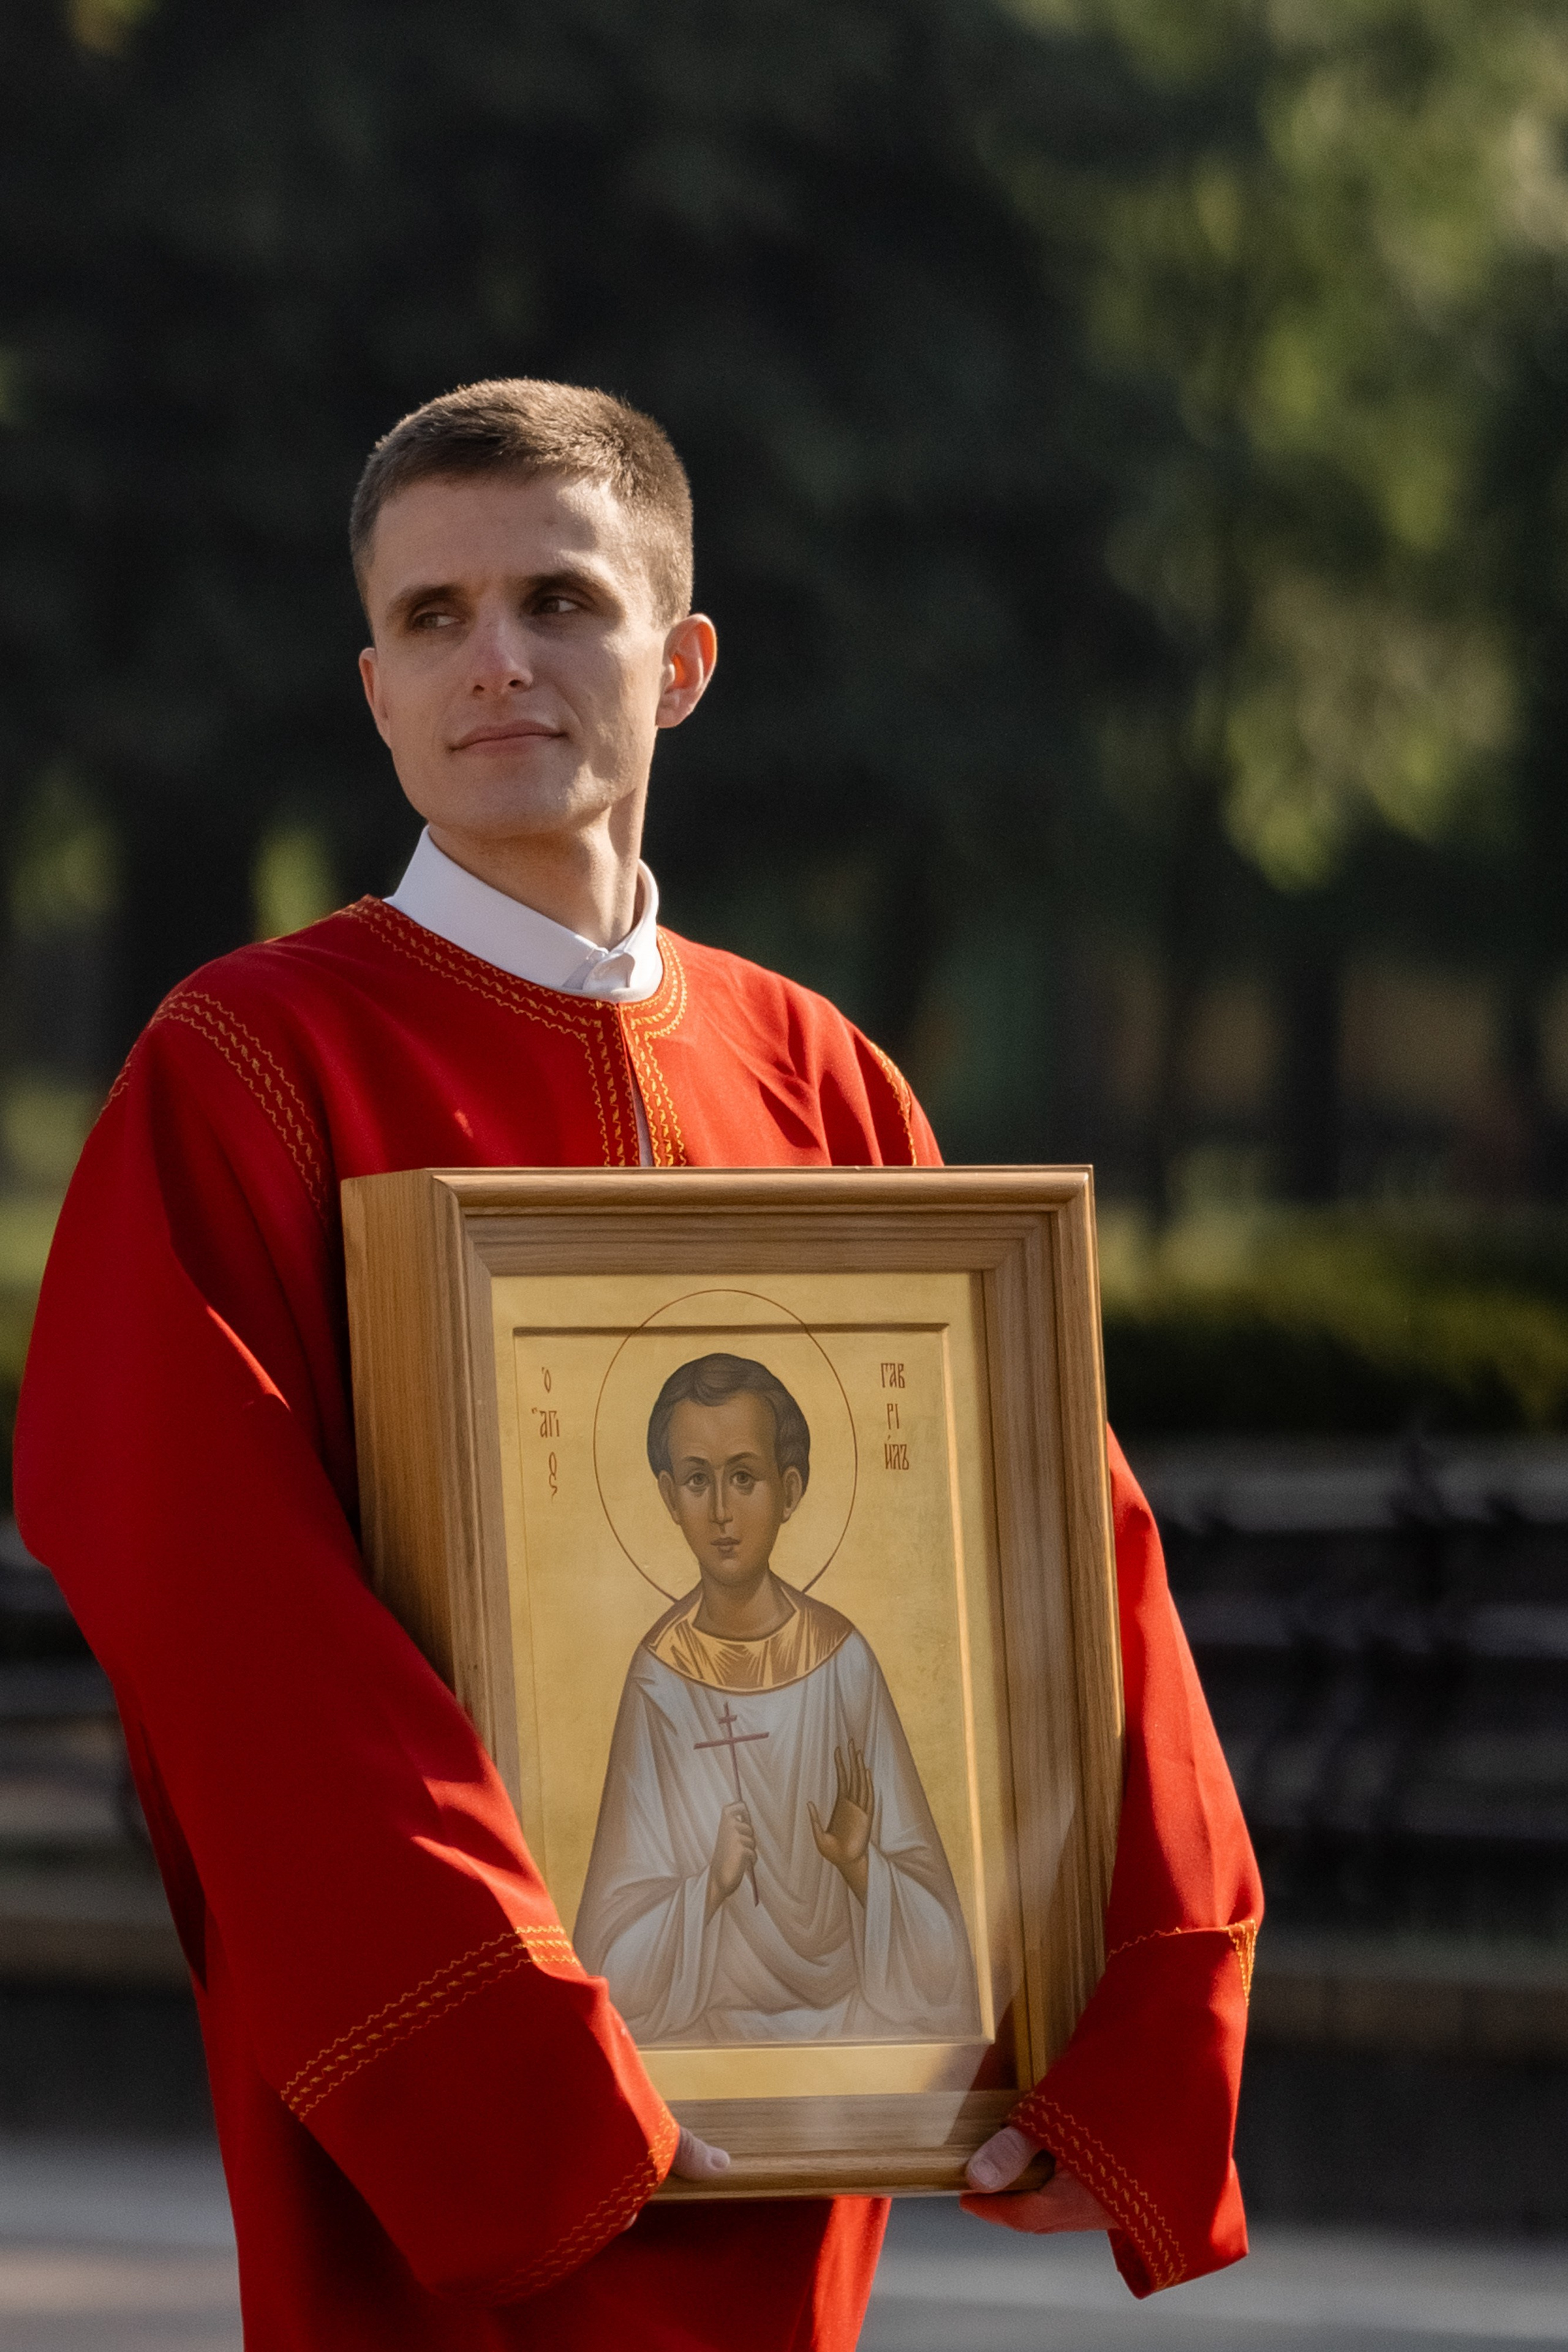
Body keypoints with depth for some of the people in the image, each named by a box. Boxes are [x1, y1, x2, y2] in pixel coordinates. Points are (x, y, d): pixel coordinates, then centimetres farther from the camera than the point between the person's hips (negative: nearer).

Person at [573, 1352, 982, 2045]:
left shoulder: (840, 1661, -3)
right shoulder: (659, 1675, -2)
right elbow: (619, 1956, -1)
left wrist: (859, 1865, -16)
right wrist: (710, 1885, -17)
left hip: (848, 2014, 0)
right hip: (709, 2026, 0)